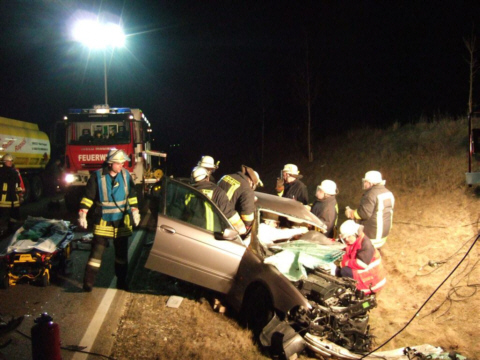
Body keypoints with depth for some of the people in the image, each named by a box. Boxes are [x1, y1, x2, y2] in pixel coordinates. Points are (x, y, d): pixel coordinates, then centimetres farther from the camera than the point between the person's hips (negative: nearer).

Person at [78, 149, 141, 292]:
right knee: (96, 252, -3)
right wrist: (82, 214, -11)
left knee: (122, 253, 11)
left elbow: (132, 195, 10)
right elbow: (88, 196, -6)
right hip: (103, 222, -3)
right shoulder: (97, 176, -9)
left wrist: (134, 211, 7)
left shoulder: (125, 175, 0)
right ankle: (88, 282, 6)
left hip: (121, 222, 3)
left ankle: (121, 281, 24)